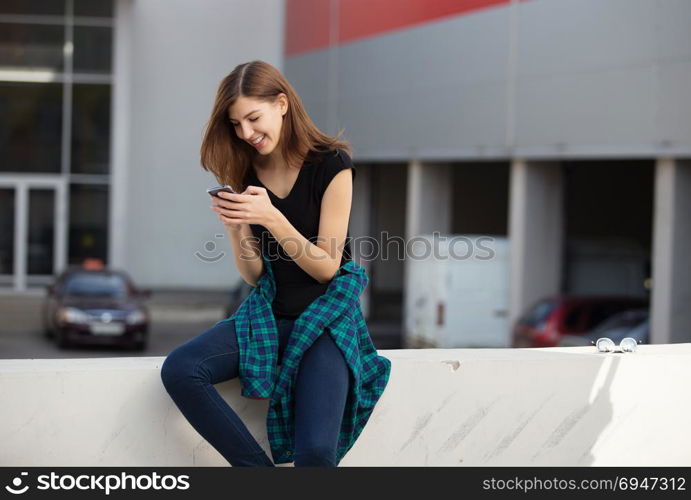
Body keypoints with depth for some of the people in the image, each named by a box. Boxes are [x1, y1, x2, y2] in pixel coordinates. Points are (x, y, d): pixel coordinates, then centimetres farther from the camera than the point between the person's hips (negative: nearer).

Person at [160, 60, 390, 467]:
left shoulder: (330, 165, -8)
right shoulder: (246, 175, 5)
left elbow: (326, 268, -9)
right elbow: (254, 276, 7)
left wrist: (271, 218, -23)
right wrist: (235, 228, -14)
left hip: (326, 318, -5)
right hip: (269, 315, 5)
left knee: (315, 453, -26)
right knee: (179, 371, -24)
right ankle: (258, 468, -13)